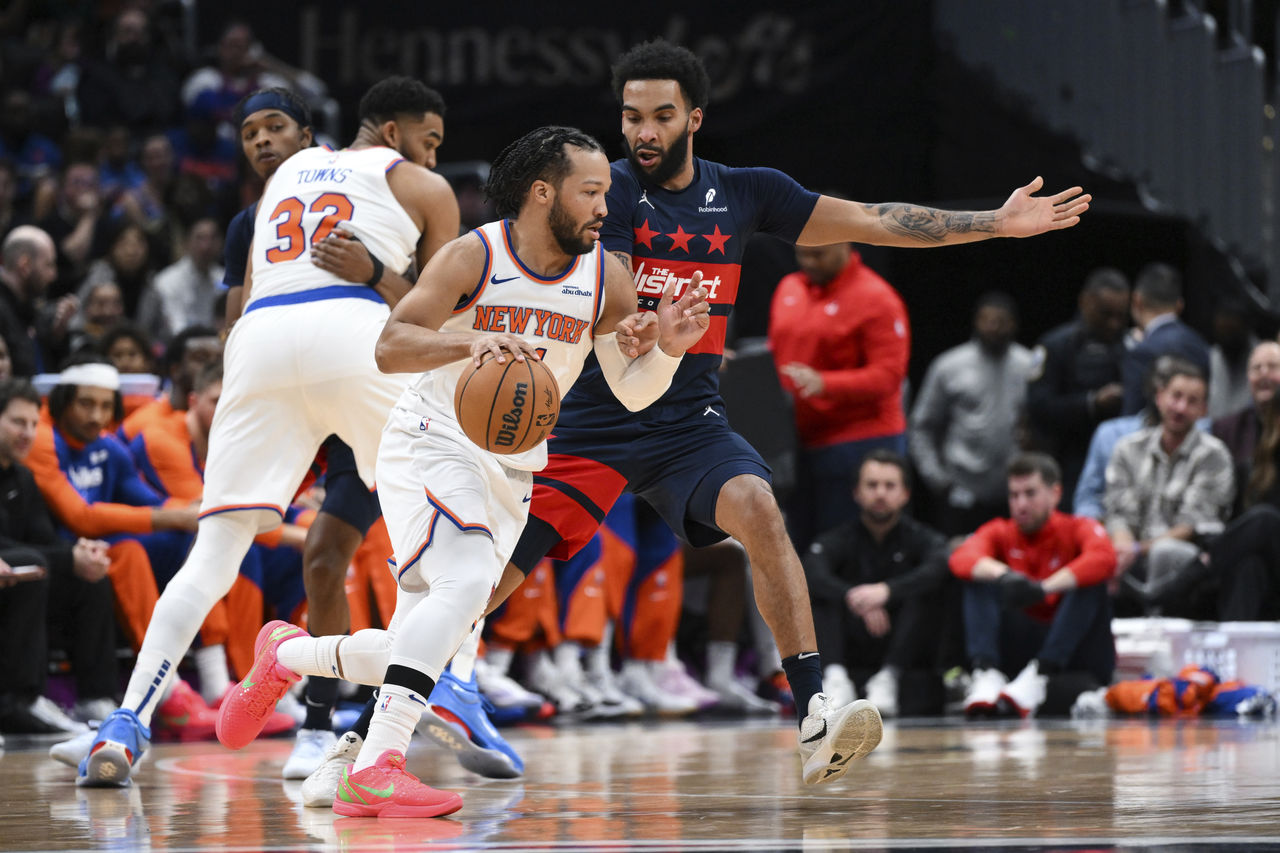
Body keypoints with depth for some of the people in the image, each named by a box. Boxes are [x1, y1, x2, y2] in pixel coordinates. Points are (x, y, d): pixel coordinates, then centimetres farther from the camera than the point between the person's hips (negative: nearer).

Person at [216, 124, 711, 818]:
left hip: (511, 473, 6)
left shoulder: (606, 279, -2)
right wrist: (471, 342, -38)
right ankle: (376, 769, -35)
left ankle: (286, 655, 34)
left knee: (421, 652, 6)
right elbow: (390, 346, -21)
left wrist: (668, 349, -19)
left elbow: (631, 391, 2)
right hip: (431, 447, -6)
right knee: (466, 581, -32)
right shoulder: (473, 257, -15)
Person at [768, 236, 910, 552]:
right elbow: (775, 356, 26)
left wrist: (824, 384, -27)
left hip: (857, 442, -7)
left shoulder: (875, 299, -8)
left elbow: (888, 375, -15)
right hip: (798, 441, 7)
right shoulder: (789, 289, 15)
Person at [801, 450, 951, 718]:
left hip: (907, 654, -1)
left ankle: (888, 677, -40)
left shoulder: (920, 538, 3)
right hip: (850, 653, 1)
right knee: (820, 595, -18)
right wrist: (855, 599, -39)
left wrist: (886, 591, -41)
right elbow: (812, 574, -18)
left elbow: (938, 570, -22)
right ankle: (834, 675, -40)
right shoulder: (839, 540, 5)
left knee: (924, 593, -23)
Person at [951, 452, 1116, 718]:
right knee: (980, 580, -13)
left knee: (1090, 582, -25)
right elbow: (961, 558, -16)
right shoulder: (1000, 532, 6)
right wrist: (1002, 574, -38)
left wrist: (1043, 588, -38)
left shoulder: (1078, 529, -1)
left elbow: (1104, 558, -26)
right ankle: (987, 674, -36)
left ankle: (1037, 677, -39)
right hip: (1018, 651, 2)